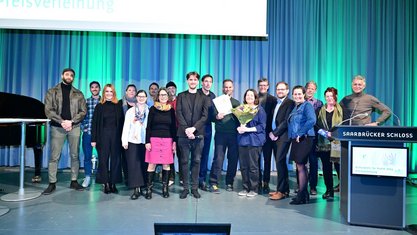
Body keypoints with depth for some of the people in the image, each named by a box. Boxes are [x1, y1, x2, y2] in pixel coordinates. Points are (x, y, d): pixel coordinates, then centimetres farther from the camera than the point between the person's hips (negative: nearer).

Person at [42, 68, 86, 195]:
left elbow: (83, 111, 3)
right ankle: (52, 183, 8)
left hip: (74, 127, 2)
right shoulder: (52, 92, 7)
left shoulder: (78, 94, 10)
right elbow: (48, 110, -2)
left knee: (75, 155, 6)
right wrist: (62, 121, -13)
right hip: (57, 127, -1)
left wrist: (71, 121, -11)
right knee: (54, 156, 0)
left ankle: (74, 181, 15)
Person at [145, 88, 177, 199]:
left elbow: (174, 127, 10)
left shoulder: (171, 110, 8)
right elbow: (148, 126, 2)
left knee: (166, 164, 4)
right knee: (152, 163, -1)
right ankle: (149, 188, 9)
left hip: (168, 140, 2)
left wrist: (174, 141, 3)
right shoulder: (153, 109, 3)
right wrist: (147, 141, -5)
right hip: (154, 139, -1)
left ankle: (165, 188, 15)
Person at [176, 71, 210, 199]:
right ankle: (185, 187, 13)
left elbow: (205, 116, -1)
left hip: (198, 134, 0)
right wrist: (186, 129, -12)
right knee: (184, 161, 4)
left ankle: (194, 187, 13)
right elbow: (179, 114, 1)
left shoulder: (204, 97, 9)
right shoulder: (181, 96, 10)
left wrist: (194, 128, -13)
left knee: (196, 161, 4)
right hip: (184, 133, 0)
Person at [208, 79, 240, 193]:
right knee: (218, 159, -6)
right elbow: (211, 115, 1)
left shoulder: (237, 103, 17)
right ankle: (213, 183, 1)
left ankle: (229, 183, 15)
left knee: (233, 159, 3)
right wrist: (216, 116, -21)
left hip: (234, 134, 3)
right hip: (220, 134, -2)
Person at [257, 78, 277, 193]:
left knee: (267, 159, 6)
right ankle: (258, 182, 17)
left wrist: (272, 131, -14)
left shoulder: (273, 99, 1)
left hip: (267, 132, -2)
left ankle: (266, 183, 15)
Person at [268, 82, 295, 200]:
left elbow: (286, 121, -14)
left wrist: (275, 133, -12)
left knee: (280, 161, -10)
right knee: (280, 162, 11)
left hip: (283, 137, -7)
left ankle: (281, 191, -3)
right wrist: (271, 132, 1)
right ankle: (285, 189, 19)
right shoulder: (275, 103, 18)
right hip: (274, 136, 8)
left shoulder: (290, 103, -5)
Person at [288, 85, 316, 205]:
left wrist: (300, 133, -20)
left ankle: (301, 196, 2)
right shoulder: (295, 107, 16)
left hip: (304, 139, -9)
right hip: (295, 140, 9)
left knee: (300, 167, -7)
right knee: (301, 167, 14)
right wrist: (292, 136, 10)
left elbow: (312, 120, -23)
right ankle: (304, 194, 25)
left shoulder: (307, 105, -8)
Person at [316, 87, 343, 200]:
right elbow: (317, 125, 6)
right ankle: (329, 190, 15)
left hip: (338, 142, -2)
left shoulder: (341, 109, 6)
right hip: (324, 143, 3)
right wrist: (325, 133, -9)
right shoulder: (321, 110, 13)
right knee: (326, 167, 5)